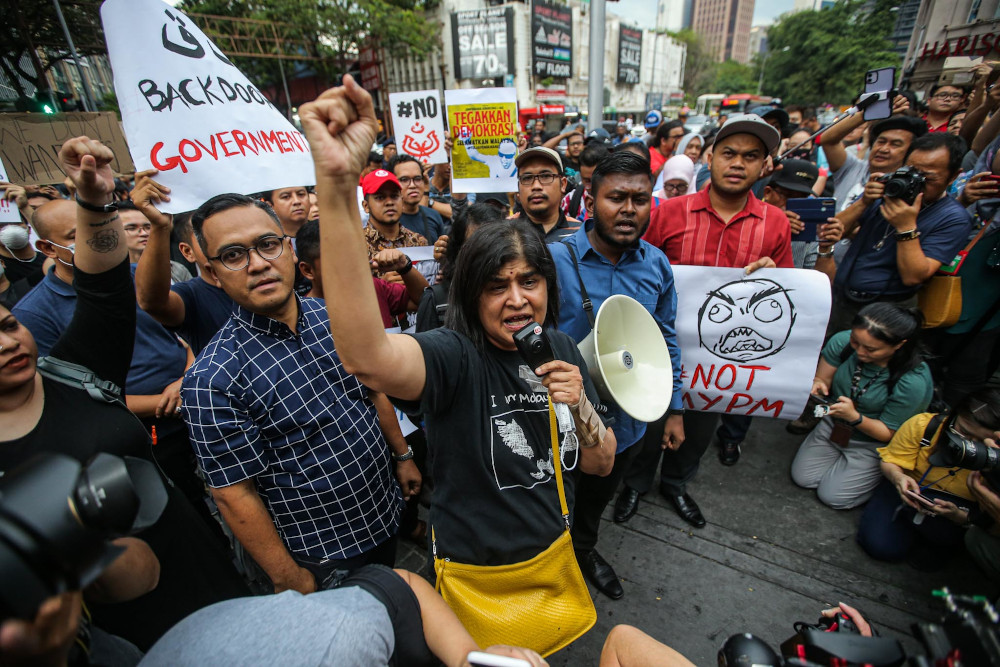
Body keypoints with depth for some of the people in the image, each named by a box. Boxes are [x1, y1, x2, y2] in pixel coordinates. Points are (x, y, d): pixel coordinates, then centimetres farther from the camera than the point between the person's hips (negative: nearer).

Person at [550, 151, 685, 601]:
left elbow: (666, 341, 5)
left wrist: (673, 410, 9)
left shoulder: (656, 265, -6)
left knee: (600, 496, 31)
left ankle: (585, 548, 62)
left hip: (627, 417, 5)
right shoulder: (555, 260, -21)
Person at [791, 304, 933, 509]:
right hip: (833, 425, 4)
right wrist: (817, 386, -33)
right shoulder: (842, 342, -23)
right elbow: (821, 379, -8)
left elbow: (888, 434, -19)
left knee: (832, 496, -1)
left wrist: (854, 417, -38)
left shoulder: (914, 382, -30)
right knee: (802, 478, 6)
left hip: (872, 444, -4)